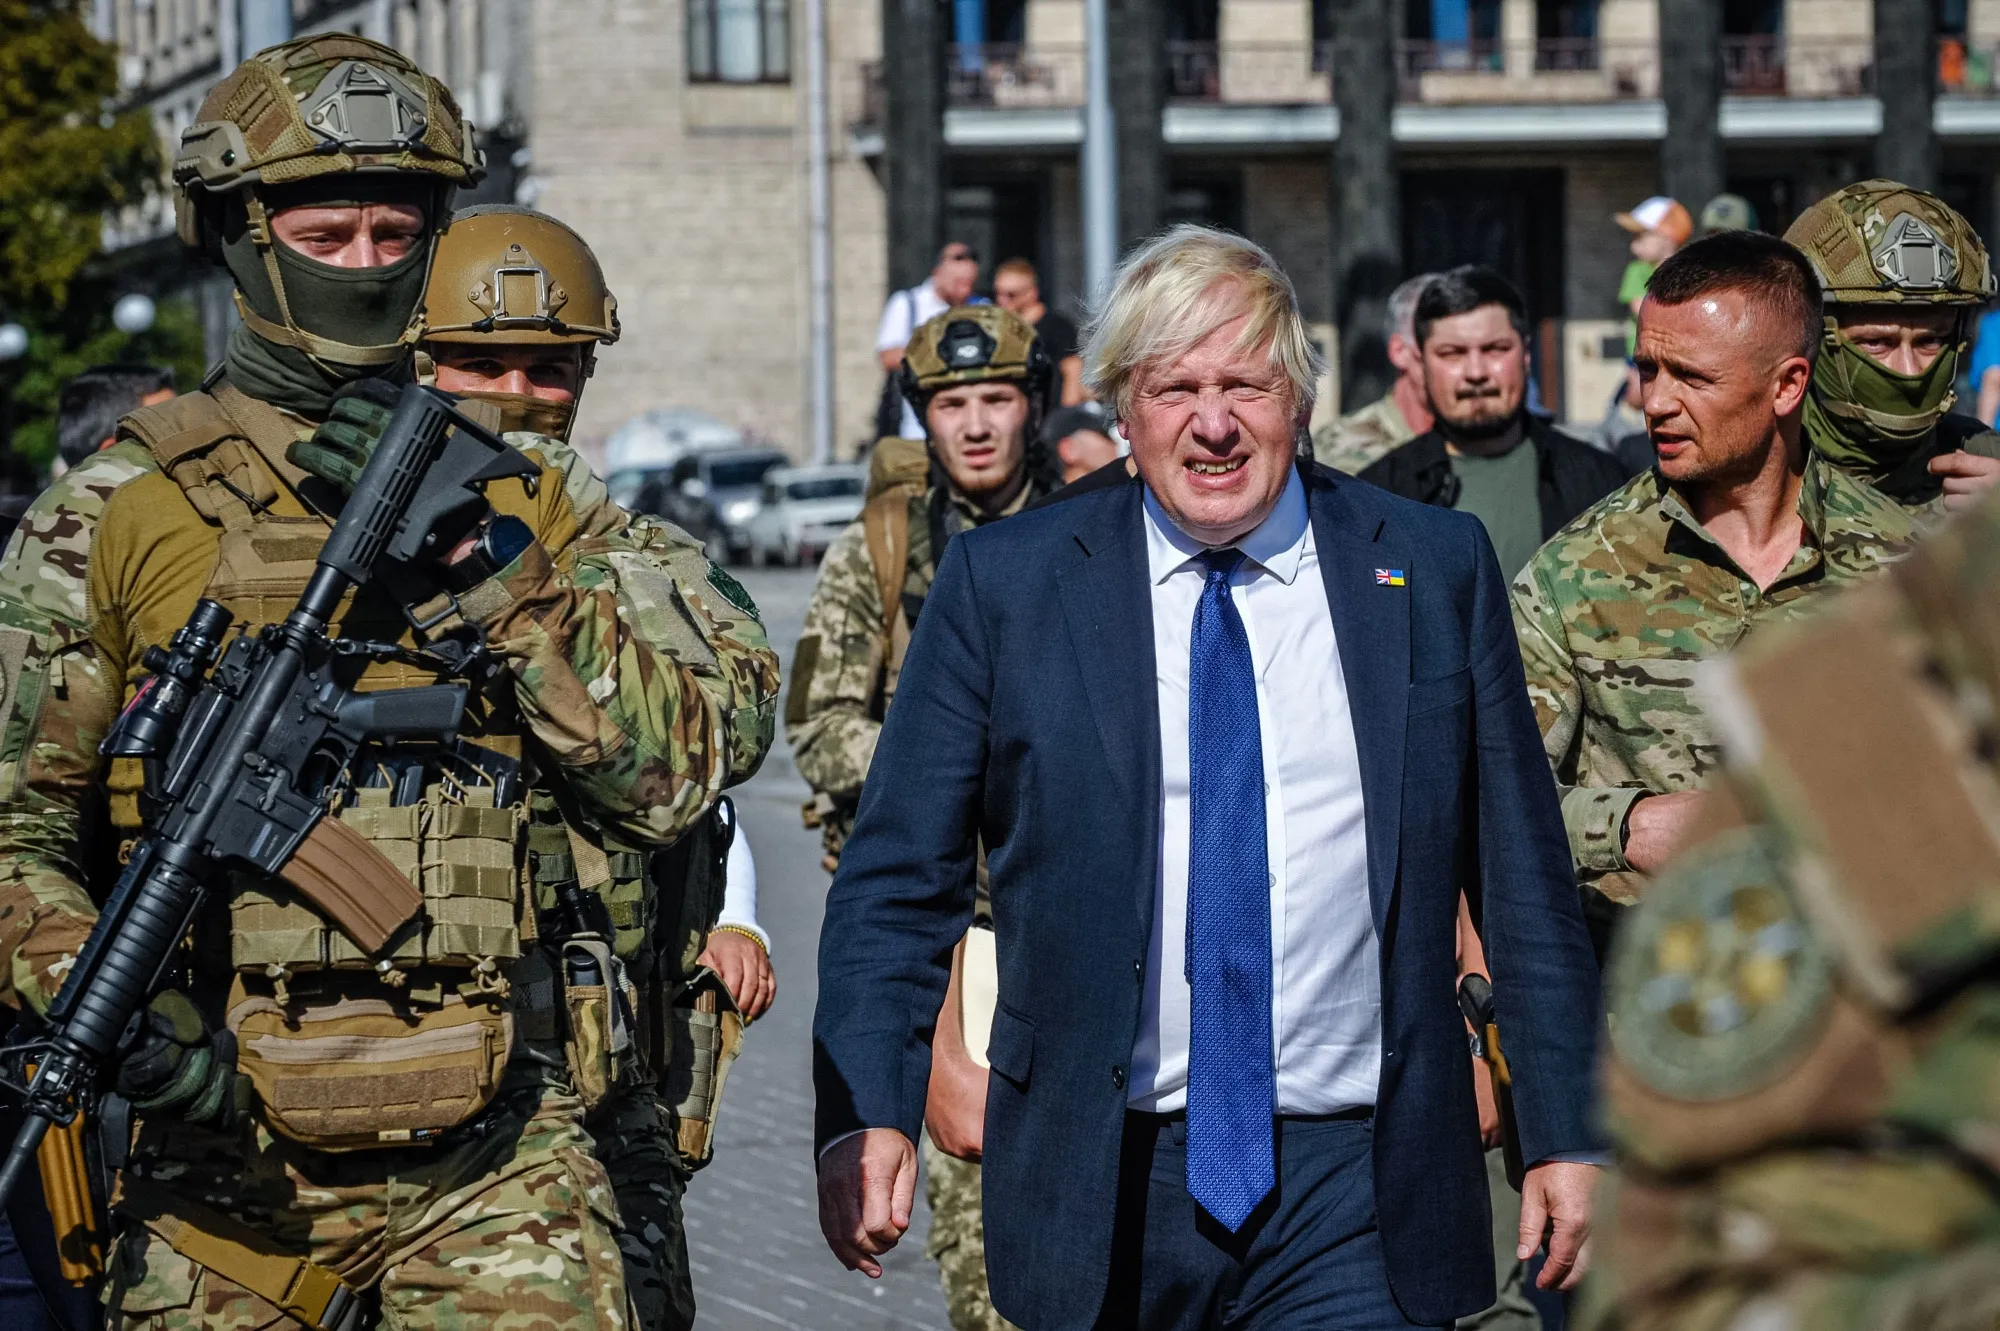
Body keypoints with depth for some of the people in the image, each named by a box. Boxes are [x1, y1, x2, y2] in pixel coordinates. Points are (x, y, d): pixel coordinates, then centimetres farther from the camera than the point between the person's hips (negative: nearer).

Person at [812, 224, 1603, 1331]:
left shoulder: (1436, 569, 5)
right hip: (1100, 1197, 0)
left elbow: (1523, 880, 9)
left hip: (1356, 1199, 0)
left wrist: (1568, 1134, 7)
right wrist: (864, 1113, -12)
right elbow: (898, 878, 1)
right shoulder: (1000, 583, 2)